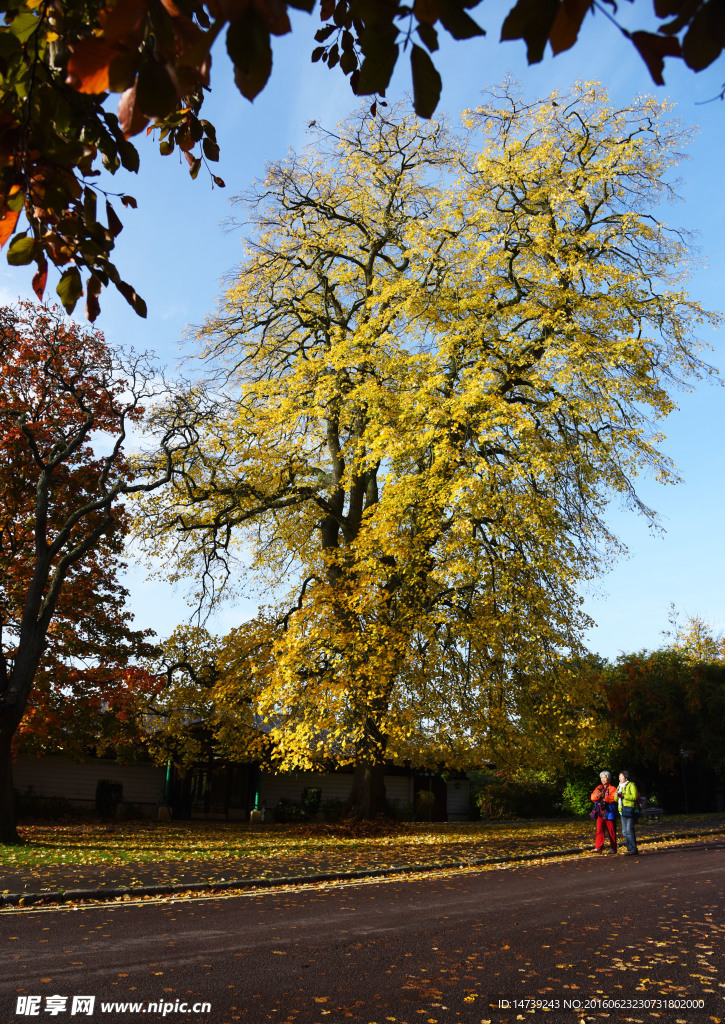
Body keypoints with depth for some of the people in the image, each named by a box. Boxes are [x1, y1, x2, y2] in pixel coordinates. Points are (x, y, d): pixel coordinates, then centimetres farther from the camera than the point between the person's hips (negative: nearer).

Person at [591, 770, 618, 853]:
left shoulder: (612, 789, 1)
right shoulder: (599, 788, 16)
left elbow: (614, 798, -15)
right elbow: (592, 797, 8)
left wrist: (604, 796, -26)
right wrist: (597, 795, -14)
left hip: (609, 813, -3)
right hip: (600, 814, 3)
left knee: (611, 831, 4)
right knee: (599, 830, -7)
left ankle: (613, 849, 15)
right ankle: (598, 847, -11)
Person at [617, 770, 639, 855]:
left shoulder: (631, 785, -5)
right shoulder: (620, 786, 19)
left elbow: (634, 797, -16)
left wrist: (623, 795, -21)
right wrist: (617, 795, -1)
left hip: (630, 809, -8)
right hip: (623, 810, 8)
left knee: (629, 830, -12)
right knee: (624, 831, 7)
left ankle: (634, 849, -7)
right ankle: (629, 848, 12)